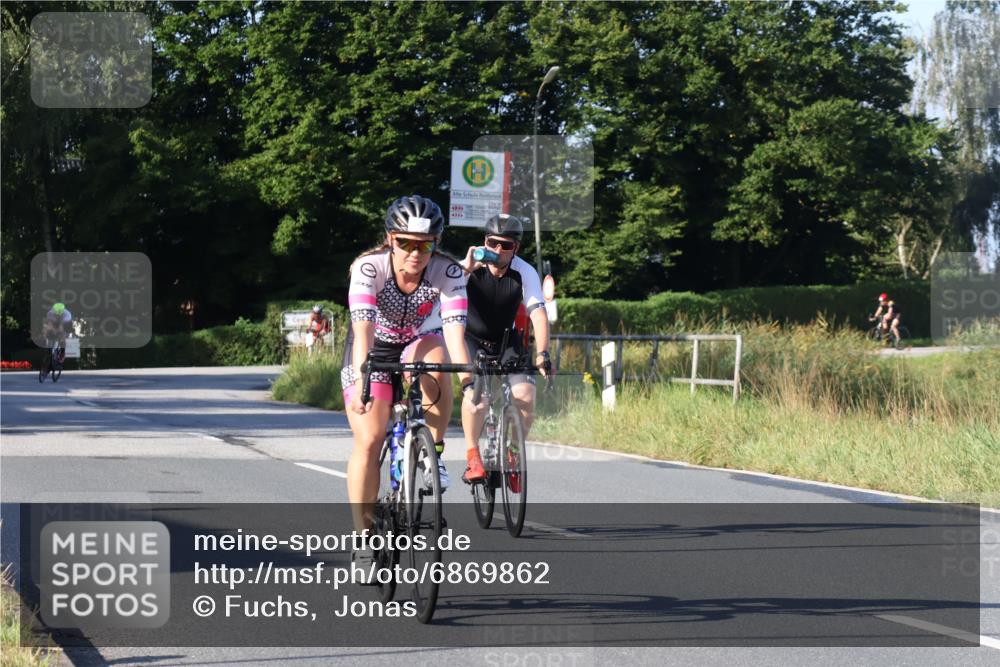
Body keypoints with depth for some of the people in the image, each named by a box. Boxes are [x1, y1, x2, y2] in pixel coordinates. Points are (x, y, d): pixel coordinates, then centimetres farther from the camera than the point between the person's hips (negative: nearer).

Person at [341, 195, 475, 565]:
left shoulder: (448, 272, -23)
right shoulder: (369, 267, -28)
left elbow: (454, 325, -35)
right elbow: (363, 327, -39)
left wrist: (464, 368, -53)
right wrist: (362, 376, -54)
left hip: (416, 344, 1)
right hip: (373, 350, -1)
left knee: (435, 358, -35)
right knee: (369, 440, -14)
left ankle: (434, 452, -19)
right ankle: (364, 535, -3)